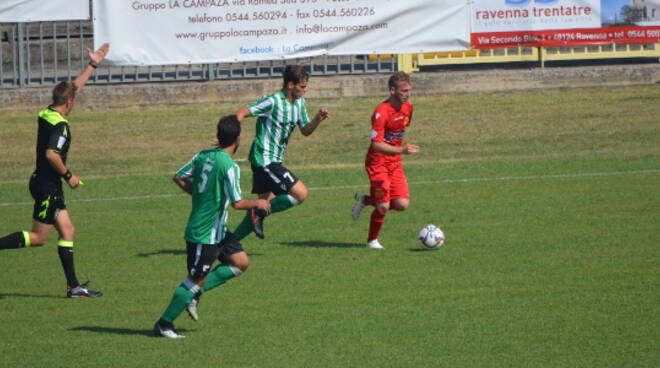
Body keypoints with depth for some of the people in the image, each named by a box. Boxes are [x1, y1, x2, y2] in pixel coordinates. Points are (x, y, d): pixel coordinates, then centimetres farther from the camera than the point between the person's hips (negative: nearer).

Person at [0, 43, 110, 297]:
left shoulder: (46, 114, 8)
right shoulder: (59, 124, -19)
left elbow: (74, 87, 21)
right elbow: (51, 154, -30)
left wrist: (92, 65, 27)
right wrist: (68, 175, -16)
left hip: (43, 182, 10)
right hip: (47, 186, -10)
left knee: (67, 231, 9)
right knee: (38, 238, -4)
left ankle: (73, 286, 9)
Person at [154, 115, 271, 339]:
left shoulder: (203, 156, 2)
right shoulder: (229, 166, -22)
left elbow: (179, 178, 9)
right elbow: (237, 203, -21)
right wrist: (258, 203, -3)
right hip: (205, 234, -9)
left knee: (241, 262, 11)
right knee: (196, 279, 0)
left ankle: (194, 293, 14)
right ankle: (164, 324, 8)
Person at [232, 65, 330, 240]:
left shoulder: (299, 102, 9)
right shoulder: (273, 102, -17)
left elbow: (305, 130, 16)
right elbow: (242, 113, -18)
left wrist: (318, 119, -4)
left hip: (274, 161, 9)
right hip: (265, 160, -9)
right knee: (301, 193, -13)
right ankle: (259, 212, -3)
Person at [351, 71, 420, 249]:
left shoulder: (408, 107, 2)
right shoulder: (381, 112, -22)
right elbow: (376, 145, -26)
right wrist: (401, 150, -35)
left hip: (395, 162, 7)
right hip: (378, 163, -7)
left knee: (402, 204, -6)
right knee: (383, 206, -10)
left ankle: (365, 200, 19)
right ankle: (372, 240, 16)